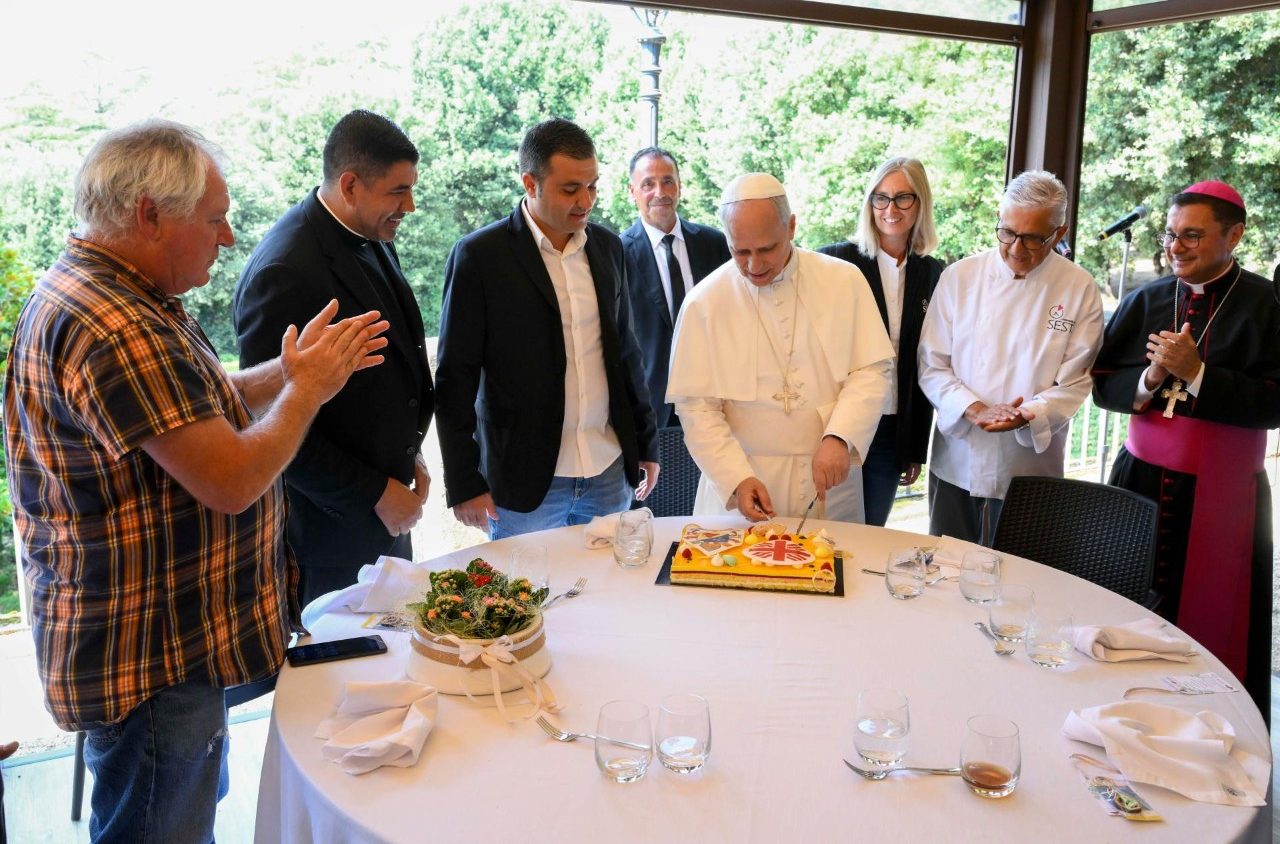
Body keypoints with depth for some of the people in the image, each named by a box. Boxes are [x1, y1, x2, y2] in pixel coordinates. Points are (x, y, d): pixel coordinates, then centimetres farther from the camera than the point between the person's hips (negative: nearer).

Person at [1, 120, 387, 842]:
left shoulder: (104, 295, 8)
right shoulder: (111, 327, -28)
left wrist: (292, 369, 4)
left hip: (169, 638, 11)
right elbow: (233, 481, -30)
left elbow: (200, 410, 17)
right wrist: (308, 389, -14)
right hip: (149, 664, -10)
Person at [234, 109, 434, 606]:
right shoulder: (283, 272, -23)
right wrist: (374, 493, -16)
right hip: (330, 523, -8)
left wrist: (408, 451, 9)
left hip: (384, 504, 8)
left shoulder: (373, 240, 5)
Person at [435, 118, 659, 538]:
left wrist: (646, 443, 15)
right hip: (523, 481, -4)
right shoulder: (479, 256, -8)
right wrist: (463, 483, -8)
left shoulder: (607, 246, 7)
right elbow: (455, 377, -7)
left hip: (610, 473, 5)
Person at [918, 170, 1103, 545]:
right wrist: (975, 410, -18)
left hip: (1030, 471, -1)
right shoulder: (960, 276, -2)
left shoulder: (1079, 289, -4)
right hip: (956, 464, 1)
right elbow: (932, 366, -3)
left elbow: (1073, 384, -5)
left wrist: (1027, 416, -22)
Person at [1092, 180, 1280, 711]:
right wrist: (1149, 379, -14)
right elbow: (1102, 384, 4)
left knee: (1212, 627, 5)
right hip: (1141, 480, 4)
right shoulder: (1145, 301, 7)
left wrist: (1196, 373, -20)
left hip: (1220, 494, -4)